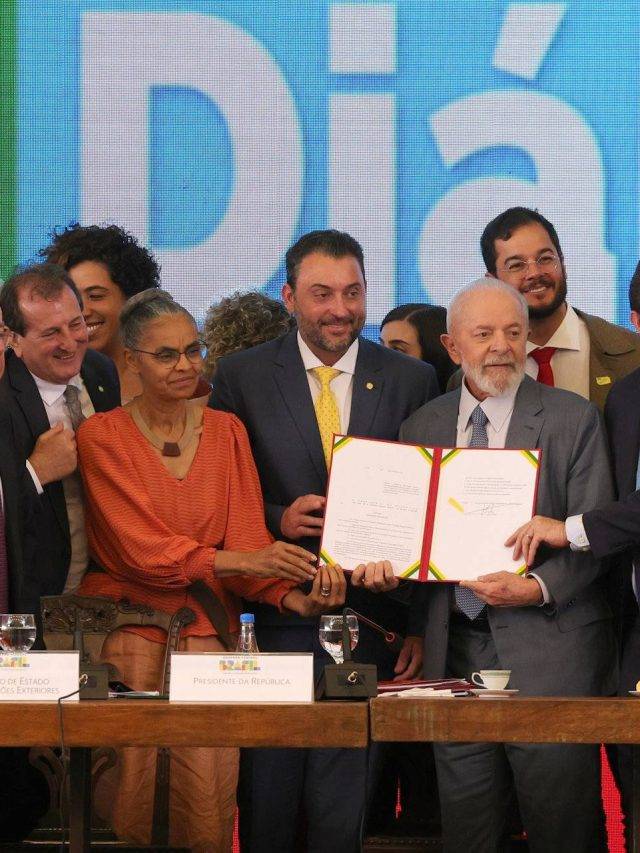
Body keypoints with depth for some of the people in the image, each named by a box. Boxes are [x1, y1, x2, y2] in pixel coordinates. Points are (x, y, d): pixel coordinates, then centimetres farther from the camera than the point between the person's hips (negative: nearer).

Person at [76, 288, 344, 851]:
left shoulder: (227, 431, 11)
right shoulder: (103, 436, 0)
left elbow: (247, 538, 3)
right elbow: (139, 549, -10)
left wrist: (296, 597, -18)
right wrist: (238, 561, -23)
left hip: (207, 629, 3)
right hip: (129, 628, -2)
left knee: (211, 780, -14)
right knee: (139, 779, -13)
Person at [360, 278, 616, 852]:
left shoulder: (572, 418, 0)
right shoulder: (421, 428, 14)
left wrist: (539, 587, -19)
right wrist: (383, 567, -5)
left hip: (549, 650, -4)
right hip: (455, 650, 4)